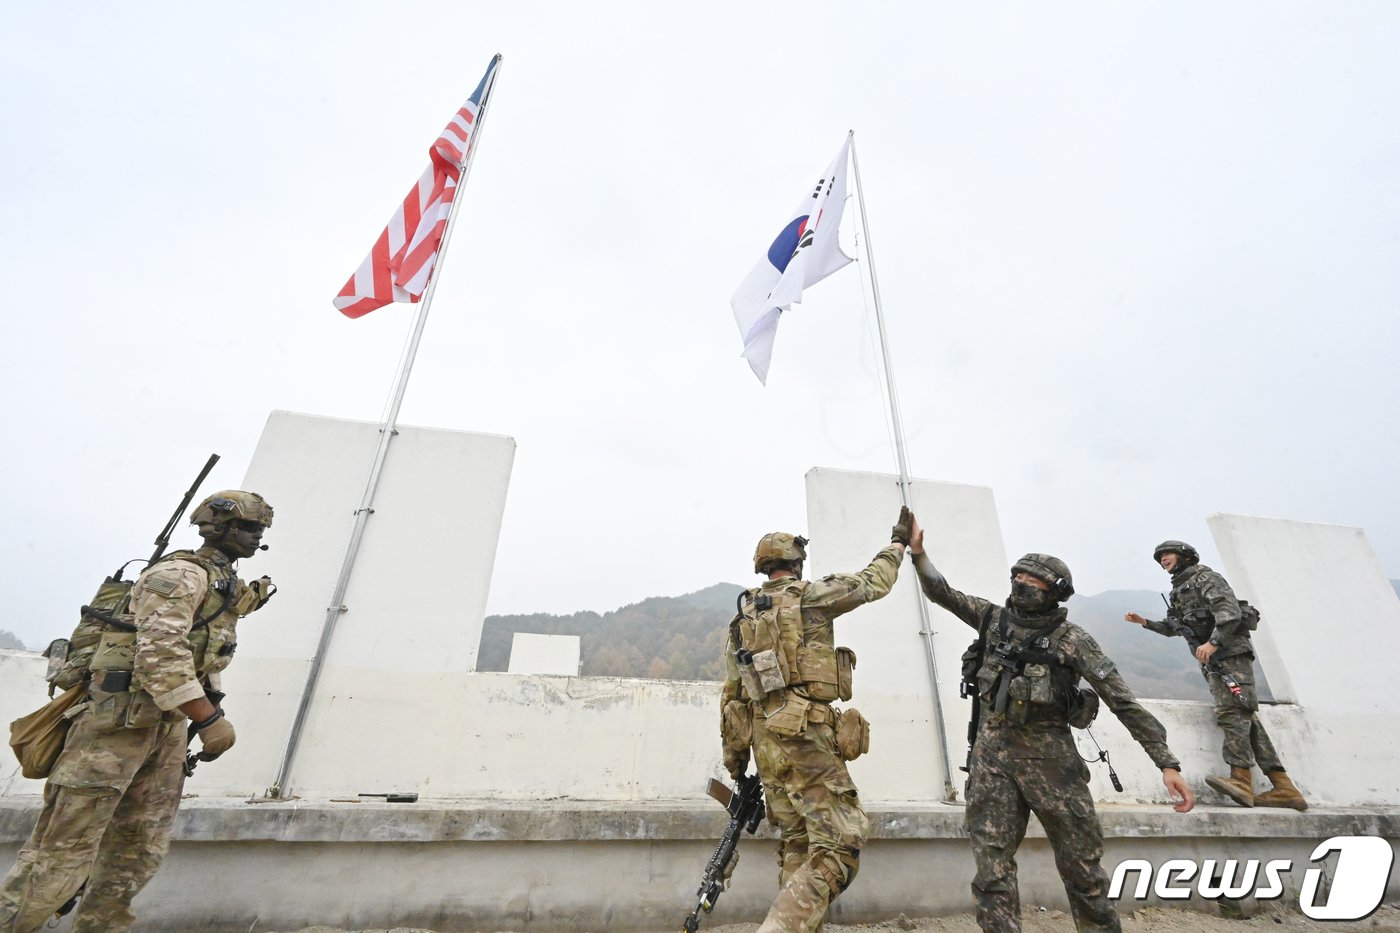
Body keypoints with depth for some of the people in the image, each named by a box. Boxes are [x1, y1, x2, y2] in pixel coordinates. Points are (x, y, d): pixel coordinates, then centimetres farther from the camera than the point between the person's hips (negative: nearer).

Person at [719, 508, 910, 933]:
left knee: (797, 848, 17)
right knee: (838, 849, -3)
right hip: (806, 738, -7)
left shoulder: (742, 617, 13)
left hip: (765, 742, 7)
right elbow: (873, 583, 9)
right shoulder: (810, 595, -4)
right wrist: (898, 543, 25)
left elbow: (730, 695, 14)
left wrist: (735, 759, 20)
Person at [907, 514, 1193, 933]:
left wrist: (1168, 763, -12)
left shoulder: (1071, 638, -4)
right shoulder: (994, 618, 6)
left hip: (1050, 758, -2)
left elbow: (1124, 703, -5)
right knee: (992, 869, 4)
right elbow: (941, 592, 7)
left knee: (1081, 866, 11)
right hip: (992, 756, 3)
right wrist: (918, 553, -4)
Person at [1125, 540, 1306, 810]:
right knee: (1246, 718, 3)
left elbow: (1231, 612, -17)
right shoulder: (1180, 590, 23)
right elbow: (1172, 629, 32)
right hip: (1213, 660, 9)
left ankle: (1241, 781, -21)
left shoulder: (1204, 577, -3)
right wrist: (1144, 622, 19)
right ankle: (1285, 788, 3)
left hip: (1230, 653, -9)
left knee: (1231, 713, -17)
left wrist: (1213, 642, -28)